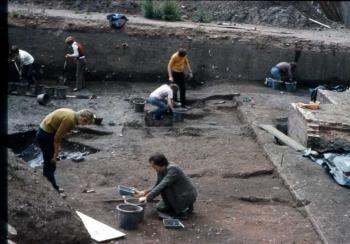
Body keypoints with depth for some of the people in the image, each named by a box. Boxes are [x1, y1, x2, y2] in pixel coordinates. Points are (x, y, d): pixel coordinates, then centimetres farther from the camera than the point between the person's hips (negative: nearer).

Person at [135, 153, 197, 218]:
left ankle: (181, 211, -10)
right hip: (178, 193, 9)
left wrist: (147, 197, -28)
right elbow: (157, 185, 6)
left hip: (188, 195, -9)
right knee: (160, 207, 5)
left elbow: (162, 186, -31)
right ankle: (186, 206, 17)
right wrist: (145, 192, -8)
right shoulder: (161, 170, -2)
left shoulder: (172, 169, -28)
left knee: (164, 188, -24)